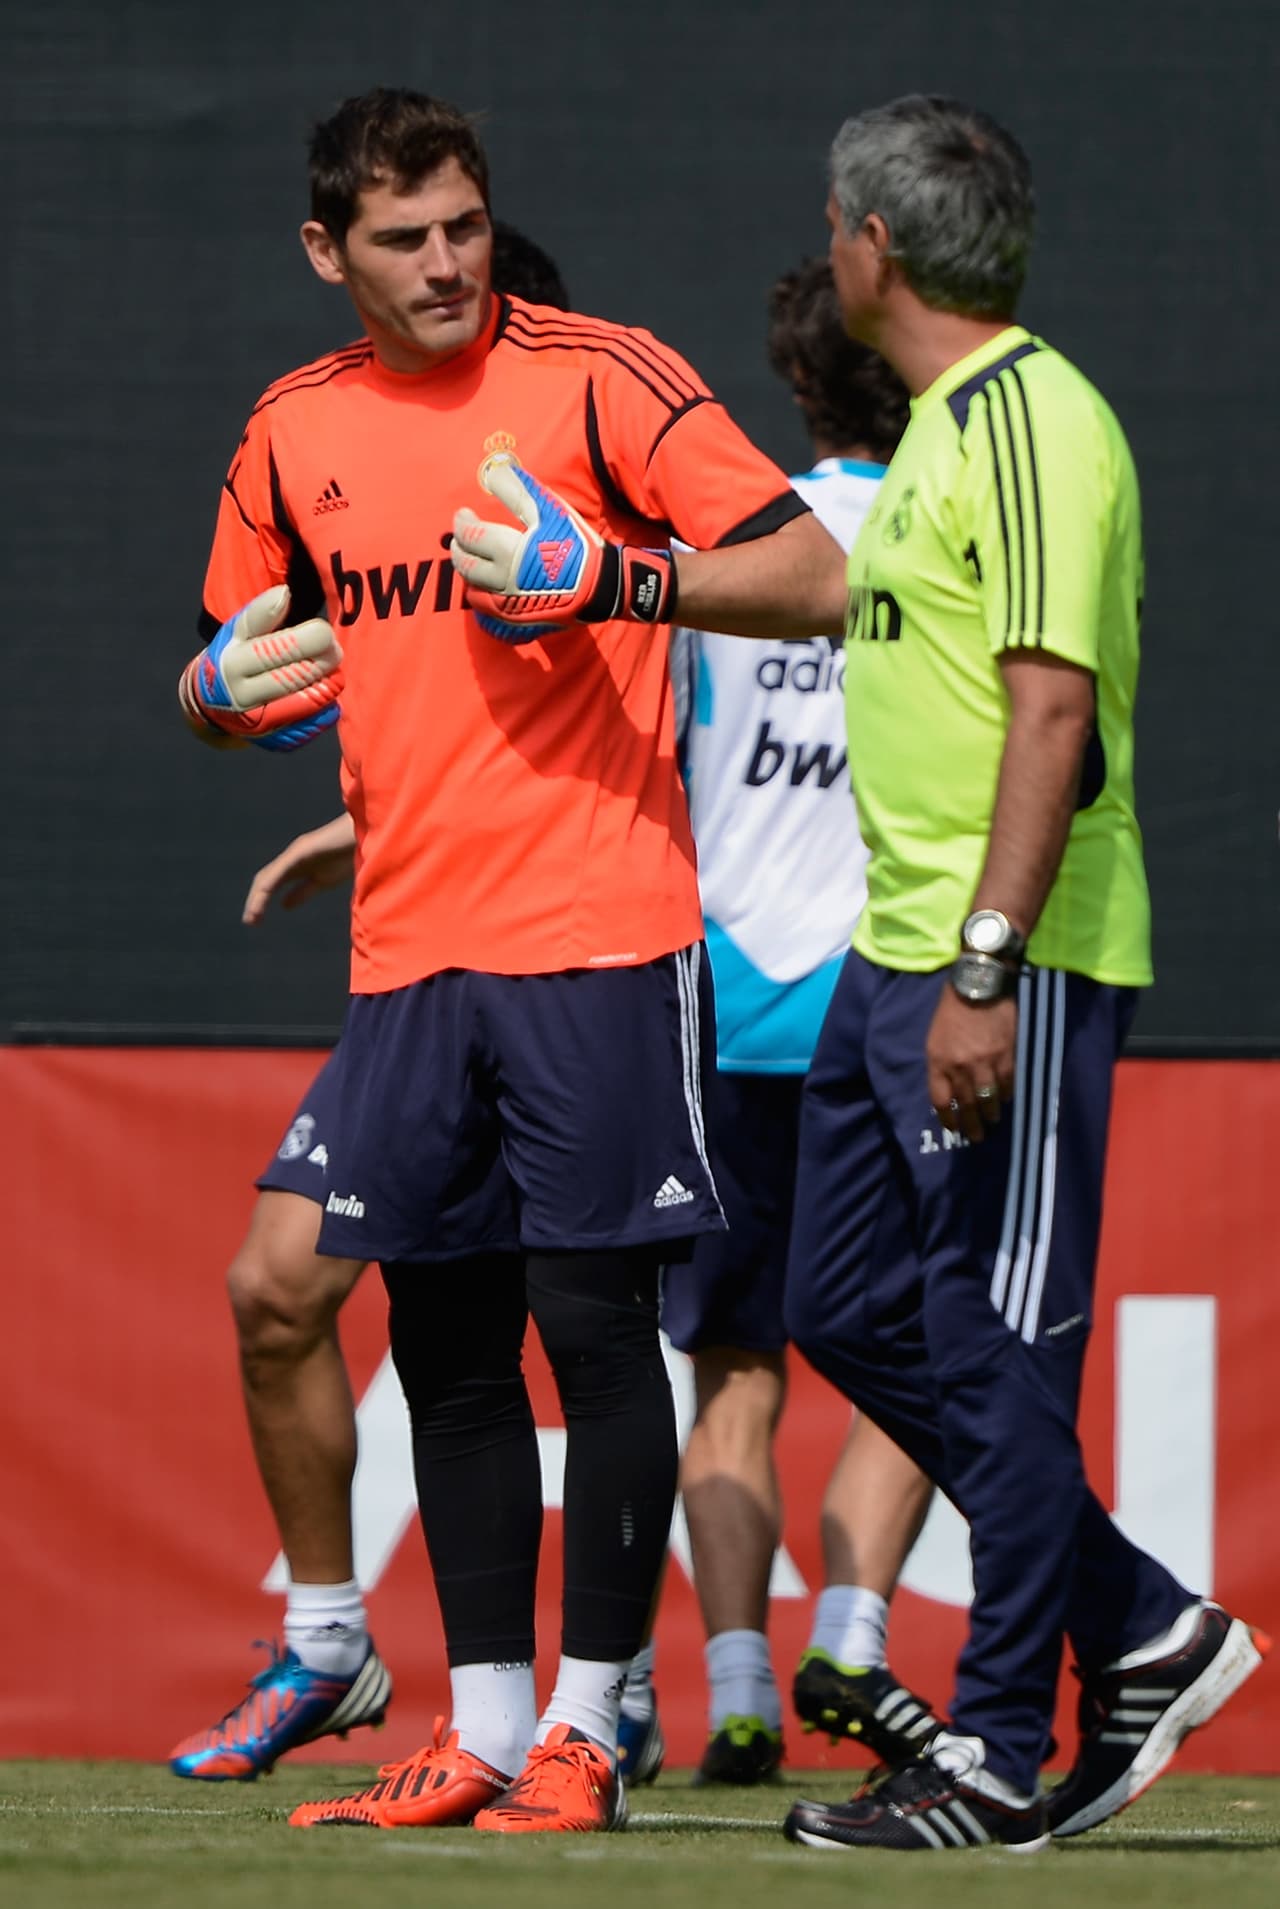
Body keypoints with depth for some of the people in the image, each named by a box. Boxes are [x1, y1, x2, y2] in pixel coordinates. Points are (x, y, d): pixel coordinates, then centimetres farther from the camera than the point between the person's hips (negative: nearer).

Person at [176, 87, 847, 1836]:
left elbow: (815, 582, -8)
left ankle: (588, 1728, 0)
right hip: (405, 954, 5)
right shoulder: (295, 435, 12)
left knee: (595, 1321, -6)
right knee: (446, 1346, 7)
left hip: (598, 933, -5)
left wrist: (610, 579, -21)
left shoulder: (596, 379, -4)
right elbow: (242, 664, 26)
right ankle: (485, 1729, 13)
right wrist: (223, 690, 2)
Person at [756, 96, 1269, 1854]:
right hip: (899, 952, 10)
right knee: (848, 1310, 12)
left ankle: (999, 1760, 1)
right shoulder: (943, 422, 17)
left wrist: (987, 968, -26)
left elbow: (1052, 707, -21)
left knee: (996, 1350, -5)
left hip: (1010, 973, -10)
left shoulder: (1034, 421, -14)